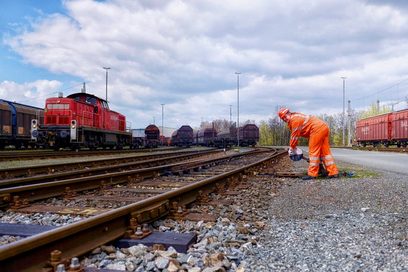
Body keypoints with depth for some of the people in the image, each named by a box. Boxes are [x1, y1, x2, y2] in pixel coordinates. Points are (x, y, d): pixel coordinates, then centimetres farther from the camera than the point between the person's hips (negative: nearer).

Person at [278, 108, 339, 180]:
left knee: (313, 151, -6)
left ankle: (312, 174, -4)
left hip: (317, 128, -10)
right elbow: (294, 134, 23)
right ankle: (334, 172, 11)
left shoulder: (294, 119, -10)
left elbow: (295, 135, -6)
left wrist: (291, 148, 4)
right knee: (325, 151, 11)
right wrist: (293, 147, 18)